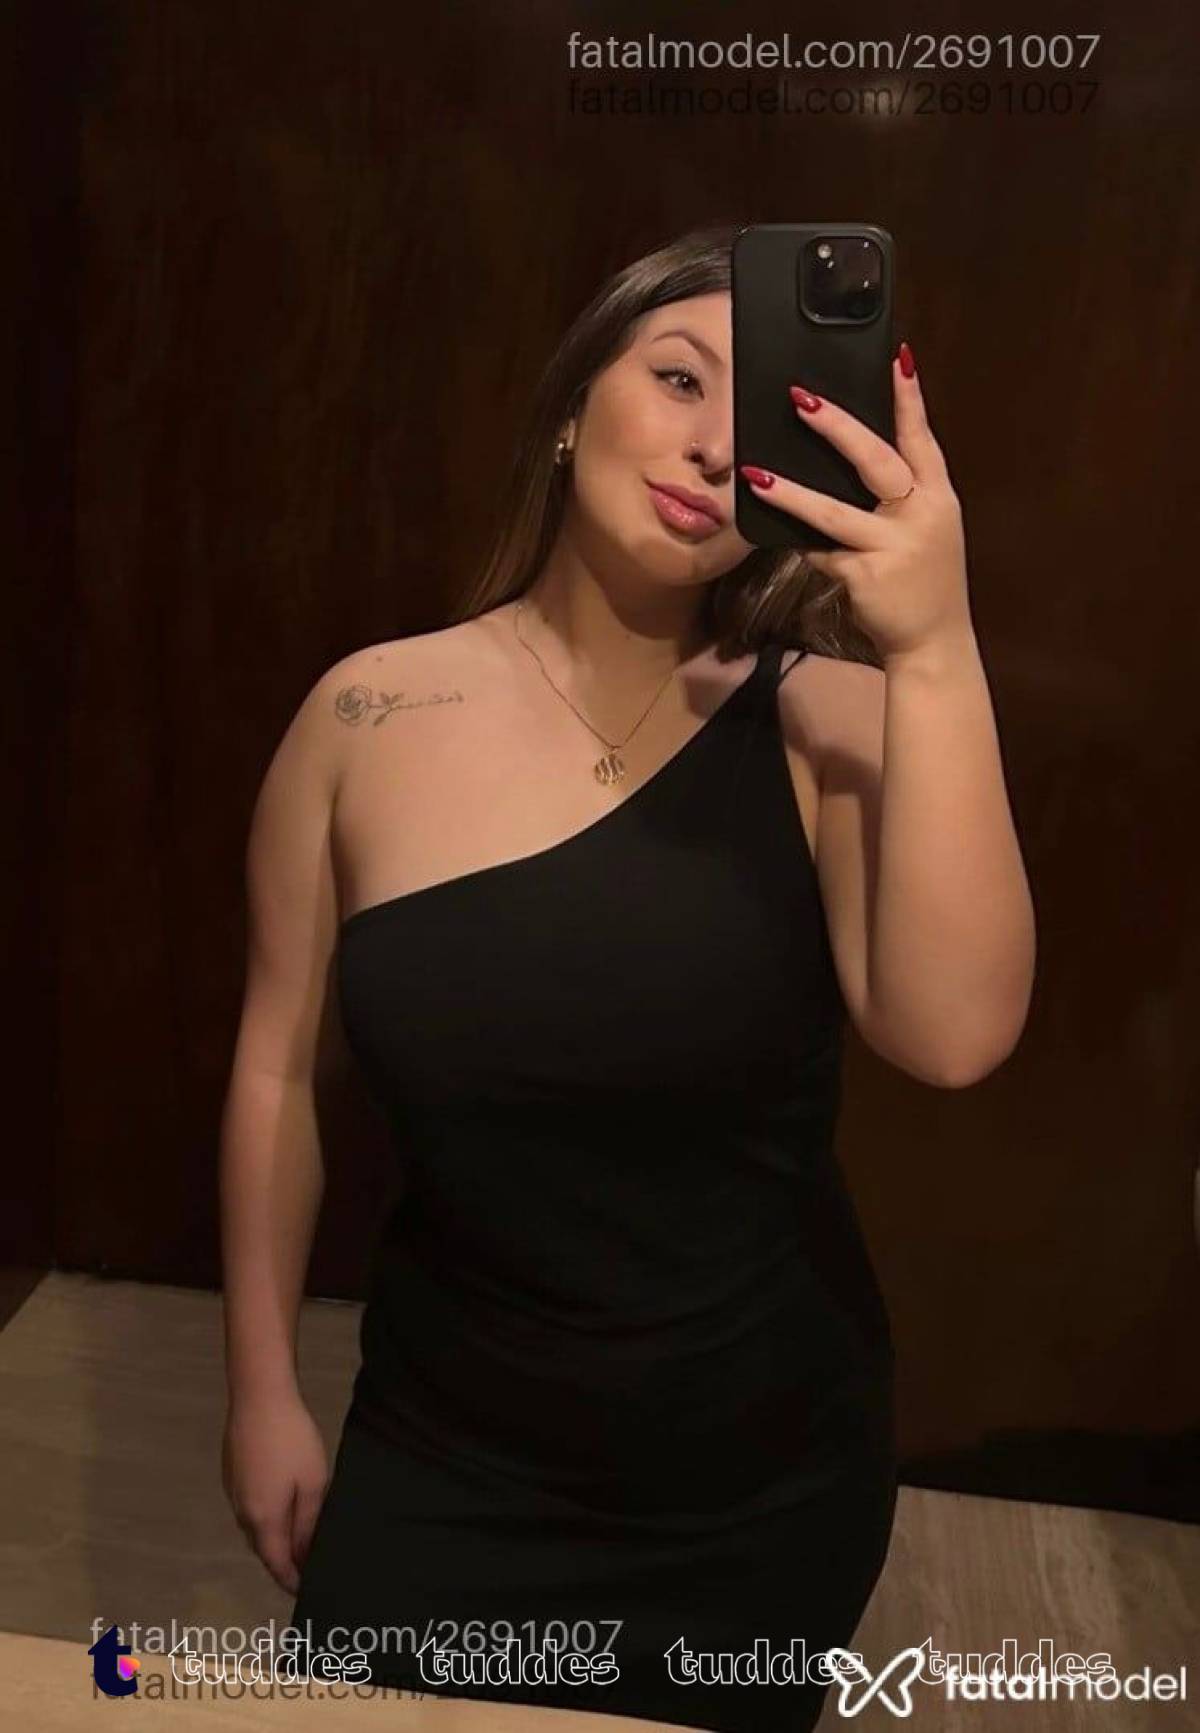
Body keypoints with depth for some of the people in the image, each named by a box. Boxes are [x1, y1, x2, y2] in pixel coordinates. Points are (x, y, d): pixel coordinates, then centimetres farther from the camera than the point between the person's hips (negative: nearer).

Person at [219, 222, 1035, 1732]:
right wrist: (264, 1393, 3)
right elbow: (278, 1069, -3)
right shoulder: (370, 714, -10)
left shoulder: (824, 722, -13)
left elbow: (955, 1036, -27)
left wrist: (934, 653, -33)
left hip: (767, 1473, 1)